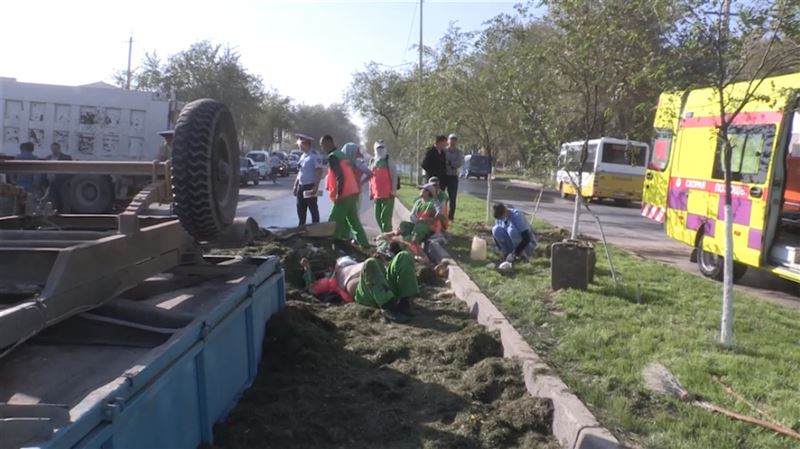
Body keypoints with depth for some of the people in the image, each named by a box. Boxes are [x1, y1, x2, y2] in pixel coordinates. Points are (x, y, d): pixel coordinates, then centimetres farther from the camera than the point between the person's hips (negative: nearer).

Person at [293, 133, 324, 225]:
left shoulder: (314, 155, -14)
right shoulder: (303, 155, 13)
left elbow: (319, 171, -19)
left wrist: (316, 186, -24)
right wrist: (295, 185, 17)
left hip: (310, 187, -8)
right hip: (301, 186, 8)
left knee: (313, 209, 0)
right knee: (301, 209, 12)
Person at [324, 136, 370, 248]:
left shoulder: (332, 157, -13)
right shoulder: (342, 154, 17)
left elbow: (340, 177, -22)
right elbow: (352, 173, 19)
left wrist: (338, 195, -18)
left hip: (344, 195, -9)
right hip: (353, 192, 9)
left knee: (334, 222, -3)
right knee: (354, 221, 16)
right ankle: (364, 244, 20)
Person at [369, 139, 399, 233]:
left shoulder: (388, 161, -2)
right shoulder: (373, 162, 15)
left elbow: (394, 176, -7)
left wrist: (393, 190, -13)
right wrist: (371, 192, 15)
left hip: (387, 195, -7)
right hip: (377, 195, 7)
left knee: (385, 218, -11)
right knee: (378, 217, 11)